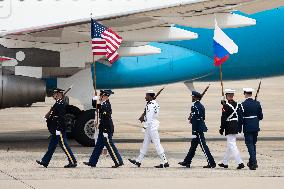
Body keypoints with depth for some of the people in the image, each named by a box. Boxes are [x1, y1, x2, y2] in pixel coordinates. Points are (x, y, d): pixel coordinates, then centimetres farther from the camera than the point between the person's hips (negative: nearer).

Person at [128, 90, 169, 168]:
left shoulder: (151, 105, -18)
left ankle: (165, 162, -7)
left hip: (151, 126, -11)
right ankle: (138, 161, 21)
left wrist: (145, 127, -17)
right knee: (145, 143, 15)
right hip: (152, 126, 11)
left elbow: (149, 118, -20)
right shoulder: (154, 104, 13)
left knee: (157, 144, -8)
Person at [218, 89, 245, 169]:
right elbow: (239, 116, 13)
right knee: (229, 145, 17)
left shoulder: (226, 106, -14)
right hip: (236, 127, 8)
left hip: (229, 128, -8)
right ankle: (225, 163, 27)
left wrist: (221, 129, -7)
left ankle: (240, 163, -16)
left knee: (232, 146, -7)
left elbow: (223, 118, -13)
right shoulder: (237, 105, 7)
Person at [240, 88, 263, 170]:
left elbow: (241, 117, -12)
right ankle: (252, 162, 25)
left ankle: (254, 163, -11)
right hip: (256, 127, 5)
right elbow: (261, 117, 4)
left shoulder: (243, 105, -12)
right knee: (253, 144, 17)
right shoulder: (257, 103, 1)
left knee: (250, 145, -2)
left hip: (247, 128, -5)